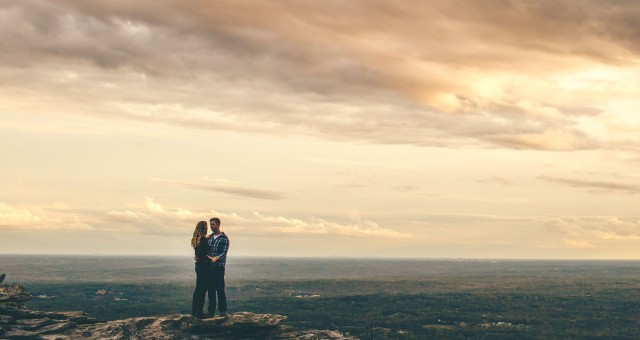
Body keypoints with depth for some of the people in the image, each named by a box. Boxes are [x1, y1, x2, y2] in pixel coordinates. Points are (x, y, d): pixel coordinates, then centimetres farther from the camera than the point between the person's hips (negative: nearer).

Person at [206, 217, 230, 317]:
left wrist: (215, 258, -31)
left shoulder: (224, 238, -3)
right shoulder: (209, 237, 15)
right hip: (209, 266, 6)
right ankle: (211, 311, 12)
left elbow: (224, 253, -13)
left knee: (220, 289, -6)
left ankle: (223, 310, 0)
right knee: (211, 289, 7)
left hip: (219, 266, -6)